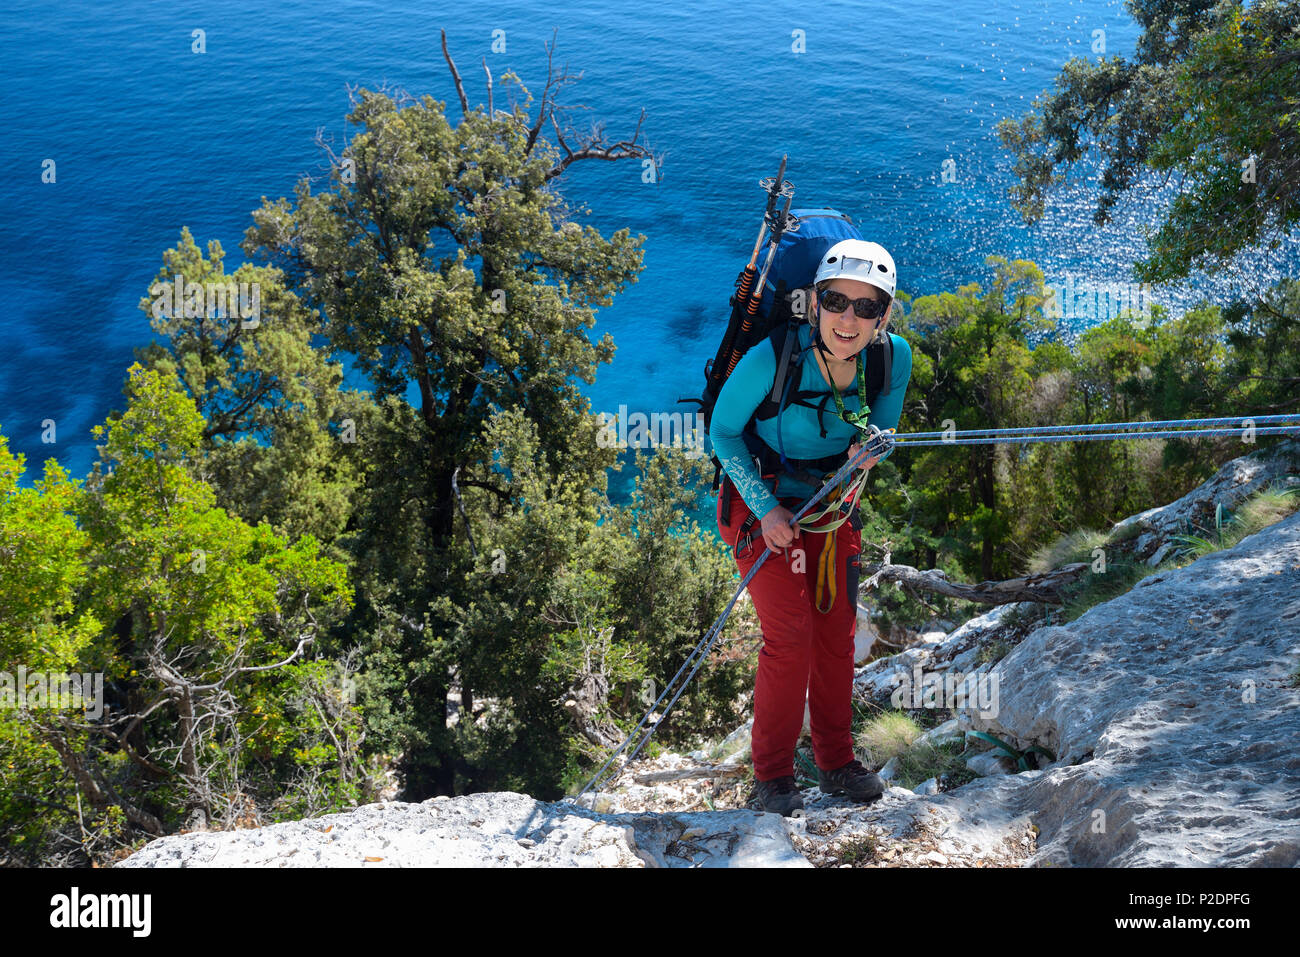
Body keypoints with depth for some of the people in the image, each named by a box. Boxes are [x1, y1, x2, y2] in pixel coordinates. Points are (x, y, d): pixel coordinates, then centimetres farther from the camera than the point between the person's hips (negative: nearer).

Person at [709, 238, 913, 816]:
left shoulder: (894, 358, -16)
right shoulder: (769, 361, -28)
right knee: (790, 636, -11)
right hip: (762, 503, -4)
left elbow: (883, 428, 2)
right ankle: (772, 774, 7)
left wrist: (871, 449, -22)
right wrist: (767, 508, -19)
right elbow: (723, 433, -13)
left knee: (837, 633, 8)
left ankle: (836, 762, 27)